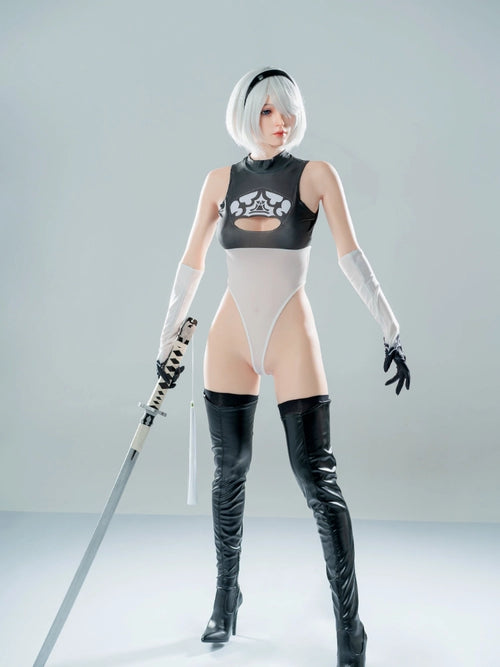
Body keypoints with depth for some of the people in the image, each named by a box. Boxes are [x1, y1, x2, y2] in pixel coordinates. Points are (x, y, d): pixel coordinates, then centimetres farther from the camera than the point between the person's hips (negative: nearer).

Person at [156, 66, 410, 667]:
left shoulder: (315, 176, 0)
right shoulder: (221, 182, 8)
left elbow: (350, 255, -5)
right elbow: (191, 264, 12)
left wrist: (391, 331, -12)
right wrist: (168, 340, 12)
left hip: (292, 335, -3)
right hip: (231, 336, 3)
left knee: (317, 477, -7)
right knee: (229, 470, 9)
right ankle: (226, 599, 28)